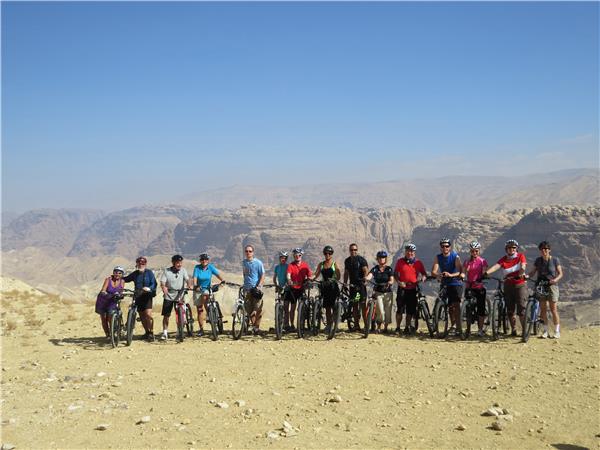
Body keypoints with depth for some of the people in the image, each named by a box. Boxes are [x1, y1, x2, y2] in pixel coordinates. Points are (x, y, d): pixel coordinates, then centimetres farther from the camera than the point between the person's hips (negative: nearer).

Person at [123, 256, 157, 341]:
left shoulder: (149, 273, -2)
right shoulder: (135, 274, 10)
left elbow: (154, 283, -10)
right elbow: (126, 279, 20)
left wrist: (149, 288, -29)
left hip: (147, 296, -4)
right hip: (138, 297, 4)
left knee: (148, 315, -16)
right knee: (142, 316, 8)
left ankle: (151, 333, -4)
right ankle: (147, 332, 23)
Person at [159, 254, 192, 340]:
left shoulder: (183, 270, 0)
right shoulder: (167, 271, -5)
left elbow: (187, 279, -13)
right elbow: (162, 282, -13)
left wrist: (189, 285, -35)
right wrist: (163, 287, -35)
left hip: (179, 296, 1)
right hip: (168, 296, -1)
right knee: (166, 315, 0)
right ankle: (165, 333, 12)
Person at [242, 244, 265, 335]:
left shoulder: (258, 262, -3)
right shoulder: (244, 262, 12)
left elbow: (262, 275, -4)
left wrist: (259, 285, -15)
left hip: (256, 288, -4)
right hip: (247, 289, 5)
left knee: (258, 309, -7)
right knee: (248, 309, 4)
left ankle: (257, 326, 3)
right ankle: (253, 324, 19)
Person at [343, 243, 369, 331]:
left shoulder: (361, 259, -5)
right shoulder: (347, 261, 13)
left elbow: (366, 271, -12)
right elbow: (346, 273, 19)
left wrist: (364, 279, -26)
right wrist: (345, 283, 11)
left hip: (361, 285, -5)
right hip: (352, 285, 5)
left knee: (363, 305, -9)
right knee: (354, 306, 6)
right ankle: (356, 325, 11)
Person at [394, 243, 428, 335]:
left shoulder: (418, 262, 4)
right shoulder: (400, 261, 3)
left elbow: (424, 274, 8)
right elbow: (395, 274, 6)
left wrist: (422, 278, -14)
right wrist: (398, 282, -12)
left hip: (413, 289, 1)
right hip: (402, 288, -1)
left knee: (410, 310, 5)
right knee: (400, 309, -3)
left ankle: (407, 327, 17)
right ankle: (397, 328, 8)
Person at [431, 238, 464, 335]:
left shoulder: (455, 257, -11)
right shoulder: (438, 257, -1)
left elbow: (460, 271, -22)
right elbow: (433, 271, -10)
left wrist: (451, 275, -41)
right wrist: (438, 275, -34)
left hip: (456, 283, -4)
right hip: (445, 284, 4)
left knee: (456, 303, -18)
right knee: (449, 305, 10)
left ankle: (457, 325, -16)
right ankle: (453, 325, 24)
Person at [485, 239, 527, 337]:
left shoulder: (521, 256, 1)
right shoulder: (503, 259, 3)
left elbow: (523, 266, -16)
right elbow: (496, 266, -14)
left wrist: (520, 275, -37)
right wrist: (487, 272, -33)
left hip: (520, 284, -3)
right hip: (508, 285, 3)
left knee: (521, 308, -9)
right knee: (510, 309, 6)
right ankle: (513, 330, 18)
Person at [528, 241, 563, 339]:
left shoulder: (555, 260, -3)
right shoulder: (538, 260, 6)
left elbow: (560, 273, 0)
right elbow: (533, 272, 7)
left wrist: (556, 279, -20)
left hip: (552, 285, -3)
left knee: (553, 309, -5)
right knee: (543, 309, 4)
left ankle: (557, 331, 3)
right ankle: (545, 330, 13)